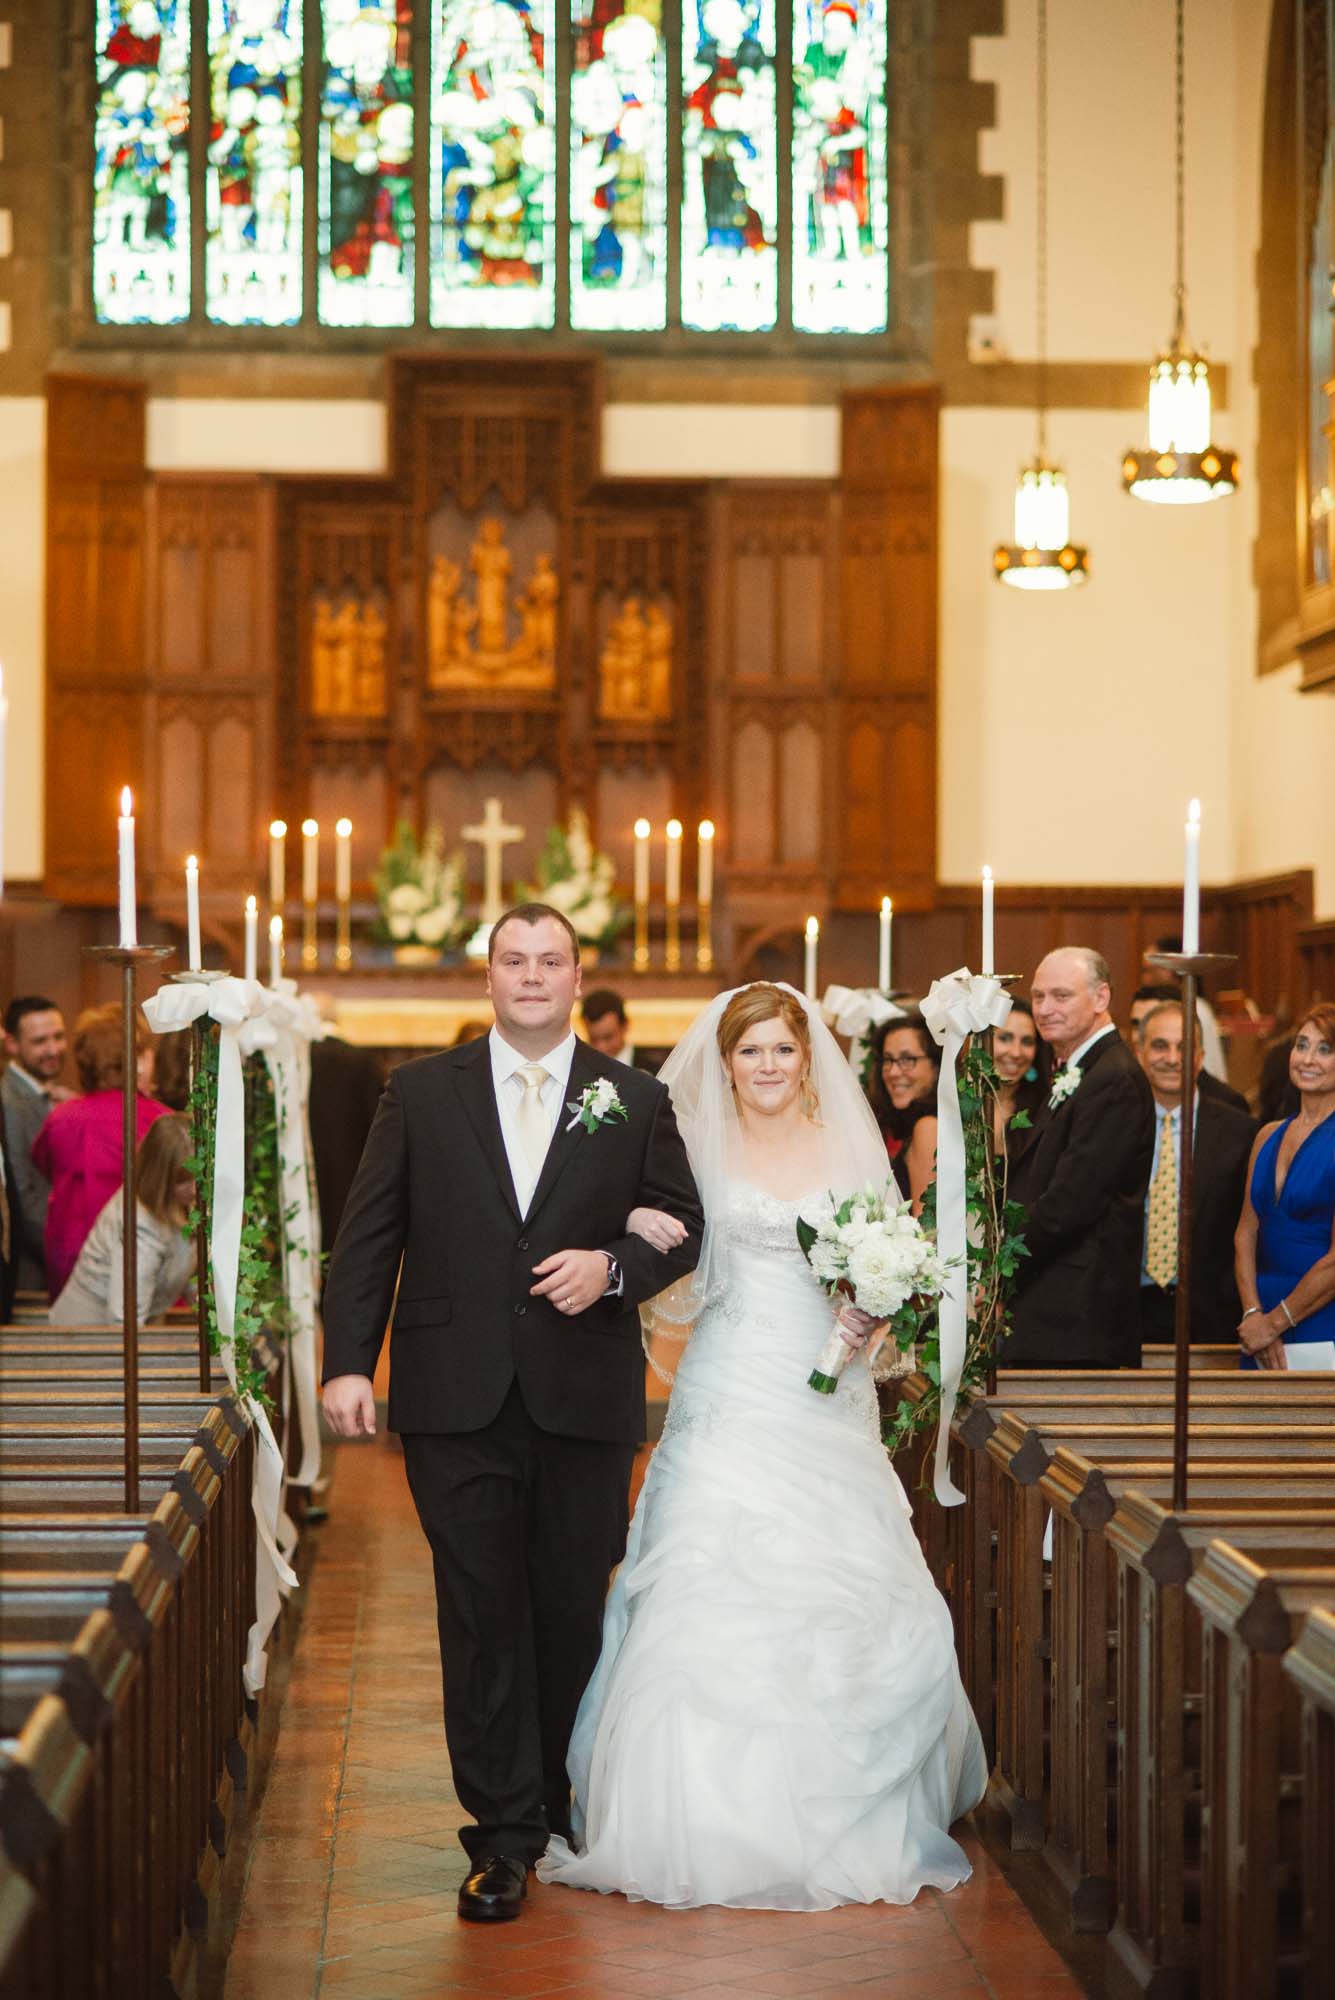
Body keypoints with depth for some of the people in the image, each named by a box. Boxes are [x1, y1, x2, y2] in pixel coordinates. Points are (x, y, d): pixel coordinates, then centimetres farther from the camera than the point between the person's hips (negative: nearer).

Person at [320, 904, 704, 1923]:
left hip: (586, 1398, 1)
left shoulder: (635, 1100, 7)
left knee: (573, 1611, 8)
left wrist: (611, 1267, -11)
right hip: (459, 1400, -1)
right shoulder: (422, 1091, 6)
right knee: (482, 1618, -1)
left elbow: (687, 1225, 9)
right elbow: (369, 1236, 4)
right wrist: (349, 1362, -5)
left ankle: (566, 1802, 25)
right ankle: (505, 1833, 3)